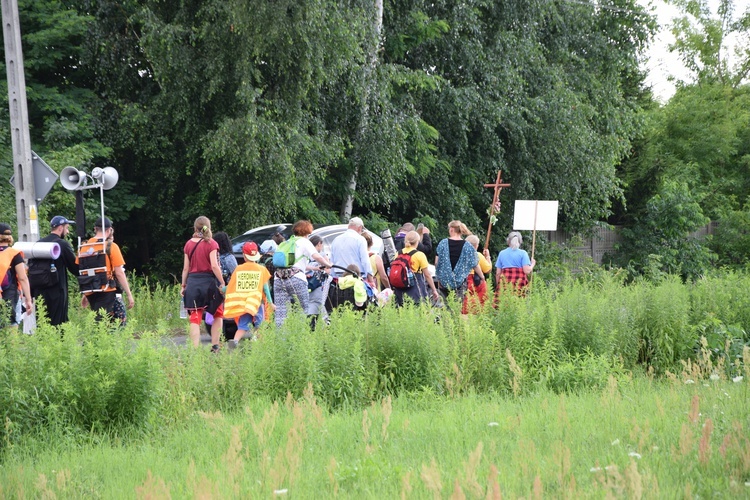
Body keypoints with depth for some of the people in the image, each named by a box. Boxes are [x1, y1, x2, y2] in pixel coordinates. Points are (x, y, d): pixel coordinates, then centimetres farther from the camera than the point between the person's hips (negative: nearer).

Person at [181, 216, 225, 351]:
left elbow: (186, 268, 7)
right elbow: (214, 266, -13)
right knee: (218, 315, 15)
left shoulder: (188, 244, 6)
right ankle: (214, 346, 8)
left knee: (195, 319, 2)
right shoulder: (211, 244, -5)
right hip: (209, 282, -3)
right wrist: (222, 283, -9)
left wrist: (183, 285, 13)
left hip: (193, 282, 3)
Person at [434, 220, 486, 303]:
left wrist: (438, 277, 13)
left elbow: (436, 262, -1)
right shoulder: (467, 246, -3)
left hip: (445, 280, 1)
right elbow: (475, 264, 0)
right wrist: (482, 277, 15)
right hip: (460, 281, -1)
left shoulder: (443, 243, -2)